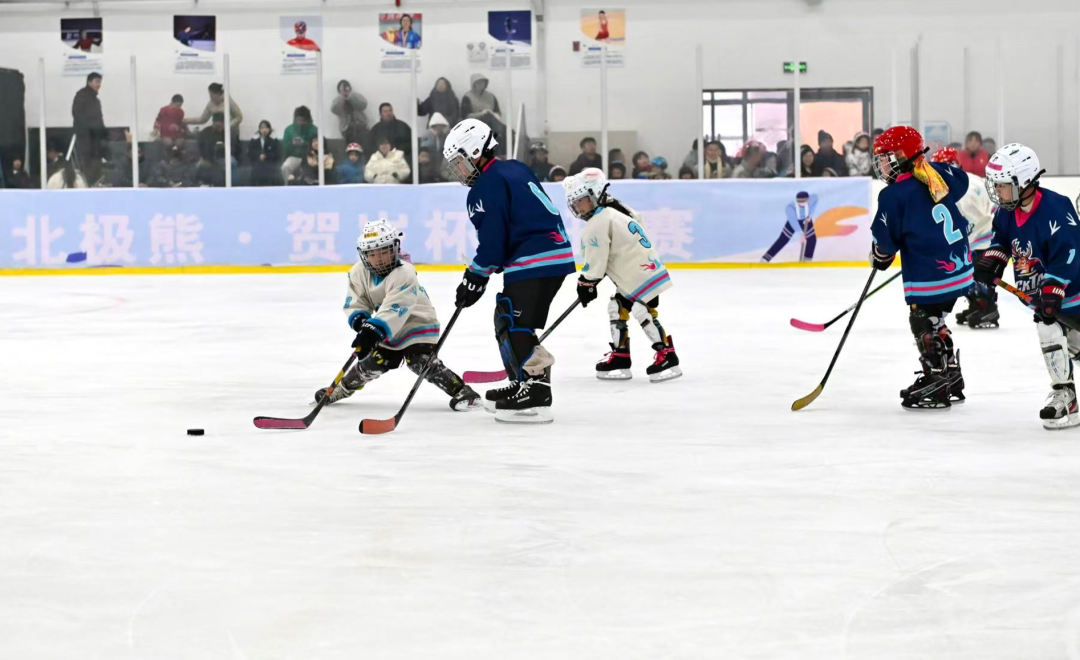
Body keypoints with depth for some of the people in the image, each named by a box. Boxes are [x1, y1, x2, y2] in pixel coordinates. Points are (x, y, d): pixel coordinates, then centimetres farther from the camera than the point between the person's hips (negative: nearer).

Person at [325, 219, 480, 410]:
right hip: (387, 329, 6)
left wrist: (374, 331, -48)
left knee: (421, 361, -24)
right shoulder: (359, 273, -9)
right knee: (374, 361, 4)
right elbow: (354, 303, -6)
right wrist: (360, 321, -28)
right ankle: (344, 387, 29)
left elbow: (394, 309, -40)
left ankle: (461, 391, -23)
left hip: (417, 322, -6)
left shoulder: (405, 273, -31)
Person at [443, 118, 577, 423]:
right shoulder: (515, 170, 19)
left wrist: (475, 277, -4)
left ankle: (535, 397, -20)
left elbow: (492, 240, -14)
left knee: (514, 325, -12)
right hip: (555, 254, 10)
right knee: (508, 320, 19)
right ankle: (522, 385, 25)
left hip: (533, 262, -10)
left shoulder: (488, 187, -10)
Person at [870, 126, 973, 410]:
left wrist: (879, 257, 9)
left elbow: (885, 237, -11)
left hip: (929, 274, -9)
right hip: (959, 265, 9)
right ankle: (951, 380, 27)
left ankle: (936, 386, 4)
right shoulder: (938, 174, 4)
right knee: (934, 322, 20)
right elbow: (960, 184, 25)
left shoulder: (894, 195, -16)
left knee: (924, 326, 2)